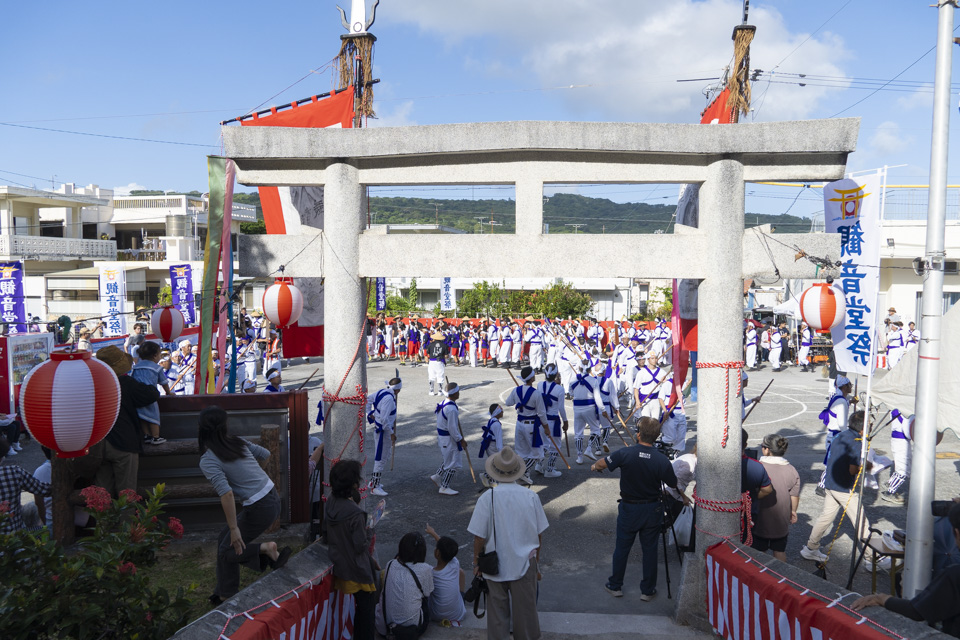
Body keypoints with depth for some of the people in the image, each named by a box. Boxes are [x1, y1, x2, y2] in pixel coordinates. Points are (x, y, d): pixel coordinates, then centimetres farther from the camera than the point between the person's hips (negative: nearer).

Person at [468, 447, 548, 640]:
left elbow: (479, 537, -12)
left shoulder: (487, 498, -17)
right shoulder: (531, 497, -10)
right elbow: (539, 535, -1)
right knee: (525, 611, 16)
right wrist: (536, 563, 14)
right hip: (525, 565, 1)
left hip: (495, 567, -1)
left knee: (497, 612, 16)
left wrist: (476, 563, 5)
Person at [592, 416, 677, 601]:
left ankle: (615, 586, 30)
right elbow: (673, 484, -3)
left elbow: (600, 464, -8)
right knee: (650, 549, 15)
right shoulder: (662, 460, -18)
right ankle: (647, 590, 27)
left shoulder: (625, 454, -21)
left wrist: (595, 466, 15)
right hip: (652, 510, 1)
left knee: (622, 548, 15)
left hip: (629, 509, -1)